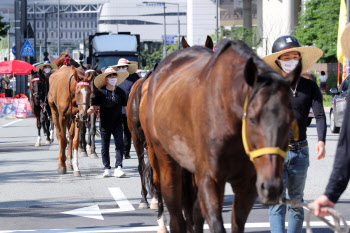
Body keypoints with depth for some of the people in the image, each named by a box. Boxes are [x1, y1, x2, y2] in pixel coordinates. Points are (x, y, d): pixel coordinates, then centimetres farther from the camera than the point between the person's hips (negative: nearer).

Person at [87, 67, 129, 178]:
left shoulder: (120, 92, 2)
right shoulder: (100, 92, -3)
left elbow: (126, 107, 7)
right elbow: (94, 107, -2)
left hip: (117, 124, 0)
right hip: (105, 124, 0)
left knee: (119, 144, -10)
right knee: (105, 147, 6)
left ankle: (118, 167, -11)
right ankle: (107, 168, 17)